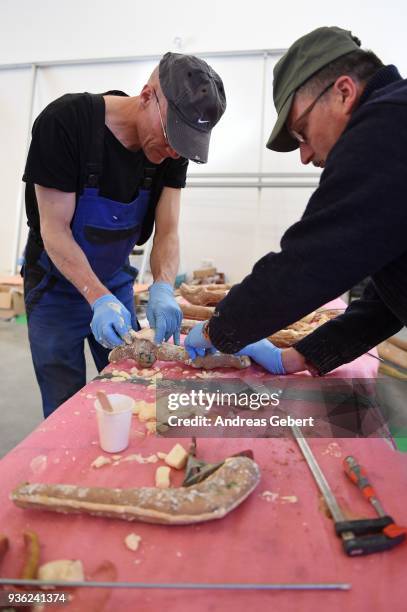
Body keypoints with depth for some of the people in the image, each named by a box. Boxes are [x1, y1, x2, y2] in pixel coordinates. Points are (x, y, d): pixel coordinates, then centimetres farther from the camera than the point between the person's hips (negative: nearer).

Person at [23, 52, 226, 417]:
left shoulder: (174, 144, -10)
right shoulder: (66, 122, -24)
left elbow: (167, 231, -13)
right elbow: (54, 229, -22)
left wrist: (163, 289, -31)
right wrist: (99, 299, -33)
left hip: (116, 283, 4)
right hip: (58, 286, -4)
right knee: (66, 405, 4)